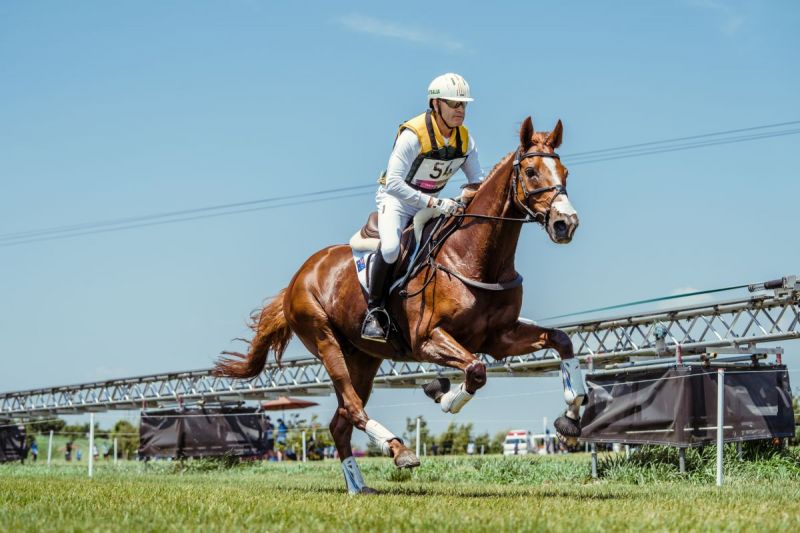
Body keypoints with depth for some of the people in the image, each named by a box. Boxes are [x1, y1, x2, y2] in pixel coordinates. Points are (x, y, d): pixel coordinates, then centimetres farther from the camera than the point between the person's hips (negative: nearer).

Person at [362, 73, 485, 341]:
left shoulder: (465, 139, -5)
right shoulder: (413, 135, -26)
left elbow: (478, 181, 2)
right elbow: (394, 184, -33)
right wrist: (433, 203, -40)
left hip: (431, 203, 7)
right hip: (396, 198, -6)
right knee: (391, 247, -33)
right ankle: (374, 310, -17)